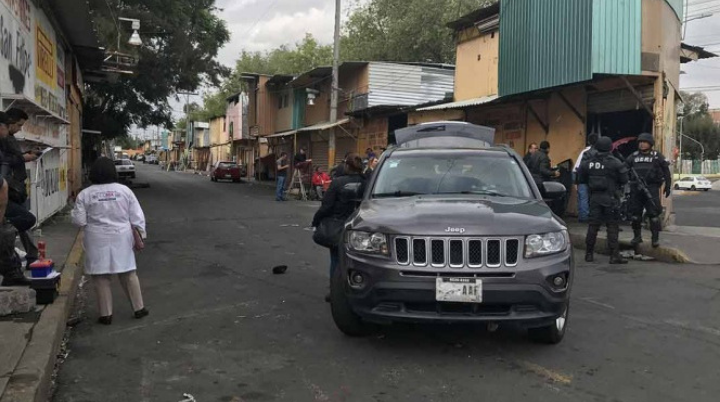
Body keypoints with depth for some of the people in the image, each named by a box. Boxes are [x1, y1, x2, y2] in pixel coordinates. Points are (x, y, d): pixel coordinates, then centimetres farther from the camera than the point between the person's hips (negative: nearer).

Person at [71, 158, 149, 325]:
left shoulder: (85, 194, -6)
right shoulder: (124, 190, -1)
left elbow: (79, 221, -6)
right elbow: (137, 218, -1)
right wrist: (138, 238, 5)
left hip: (98, 240, -2)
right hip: (121, 238, 2)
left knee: (101, 277, 7)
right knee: (129, 274, 12)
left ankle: (106, 314, 11)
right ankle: (139, 308, 19)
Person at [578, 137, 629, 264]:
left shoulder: (588, 162, 1)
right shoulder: (614, 162, -10)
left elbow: (581, 179, 7)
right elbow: (624, 180, -6)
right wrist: (617, 184, 14)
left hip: (594, 197, 4)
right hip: (610, 198, -4)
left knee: (593, 225, 10)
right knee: (612, 226, 1)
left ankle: (589, 254, 15)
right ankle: (614, 255, -2)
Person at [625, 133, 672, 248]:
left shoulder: (657, 156, 4)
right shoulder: (633, 156, 12)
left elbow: (666, 171, 5)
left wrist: (668, 186, 0)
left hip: (651, 188, -3)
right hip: (636, 188, 3)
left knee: (654, 213, -5)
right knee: (635, 213, 7)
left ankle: (655, 238, 2)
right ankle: (637, 236, 20)